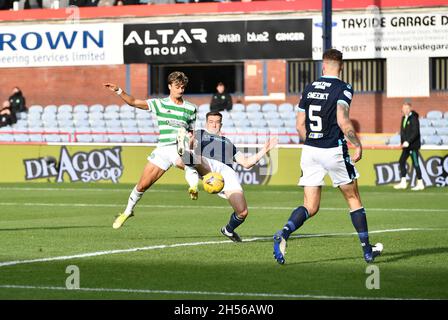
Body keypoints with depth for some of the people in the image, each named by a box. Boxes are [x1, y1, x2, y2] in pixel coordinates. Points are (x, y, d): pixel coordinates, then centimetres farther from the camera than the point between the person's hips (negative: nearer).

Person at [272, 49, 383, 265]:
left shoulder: (309, 89, 9)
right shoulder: (343, 89, -7)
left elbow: (300, 126, 11)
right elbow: (343, 121, -19)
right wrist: (358, 145, -10)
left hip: (309, 151, 4)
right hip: (334, 150, -4)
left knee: (310, 207, 5)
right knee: (353, 199, 13)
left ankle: (283, 234, -22)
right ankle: (367, 250, 17)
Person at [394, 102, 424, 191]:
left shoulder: (413, 118, -15)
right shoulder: (404, 118, 12)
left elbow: (415, 132, -21)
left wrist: (408, 142, -24)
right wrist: (403, 142, 8)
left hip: (413, 145, -9)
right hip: (406, 145, 9)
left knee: (415, 164, -5)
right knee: (402, 161, 9)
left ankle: (420, 184, 1)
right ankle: (403, 182, 16)